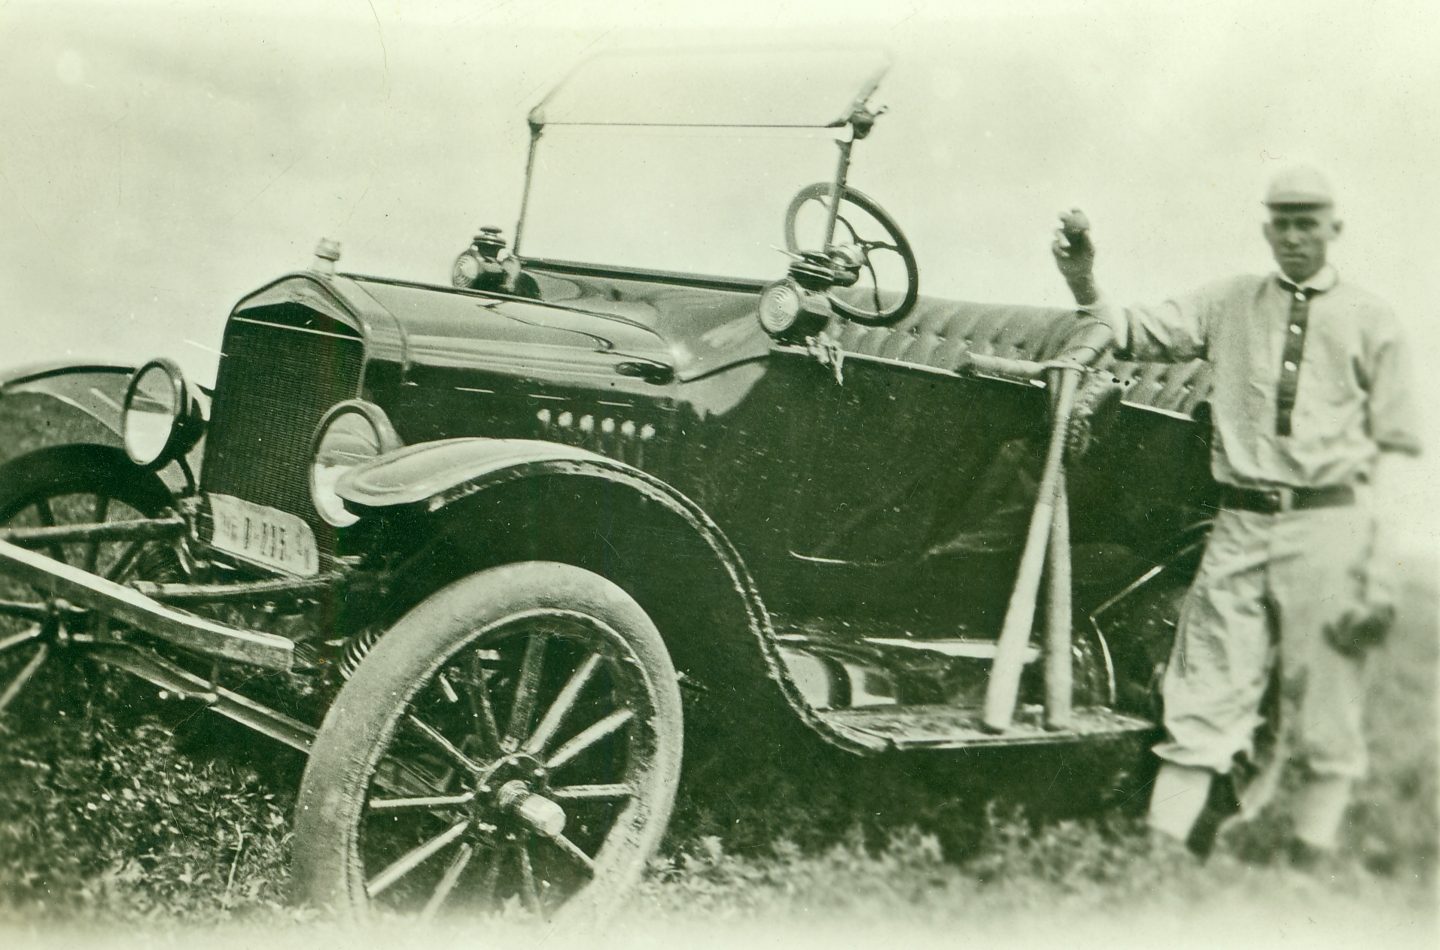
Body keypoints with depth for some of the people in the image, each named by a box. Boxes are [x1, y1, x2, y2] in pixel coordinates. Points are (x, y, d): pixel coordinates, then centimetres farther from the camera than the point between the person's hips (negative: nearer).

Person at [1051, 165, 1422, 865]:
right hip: (1240, 525, 1)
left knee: (1323, 715, 1)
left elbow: (1394, 446, 7)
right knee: (1204, 706, -1)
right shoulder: (1229, 304, 14)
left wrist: (1378, 551, -4)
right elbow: (1135, 336, 9)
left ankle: (1309, 870, 11)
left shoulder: (1370, 321, 8)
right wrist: (1084, 284, -9)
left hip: (1328, 526, -1)